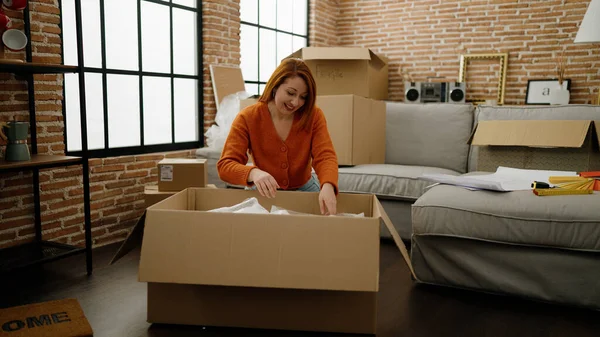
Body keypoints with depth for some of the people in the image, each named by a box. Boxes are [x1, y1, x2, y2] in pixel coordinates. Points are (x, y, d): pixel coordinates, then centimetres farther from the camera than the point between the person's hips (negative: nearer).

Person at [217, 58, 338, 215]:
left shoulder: (314, 115, -13)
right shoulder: (247, 118, -17)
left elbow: (325, 156, -21)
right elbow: (225, 165, -22)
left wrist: (328, 185, -45)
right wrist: (253, 173, -45)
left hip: (304, 189, 1)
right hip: (263, 192, -1)